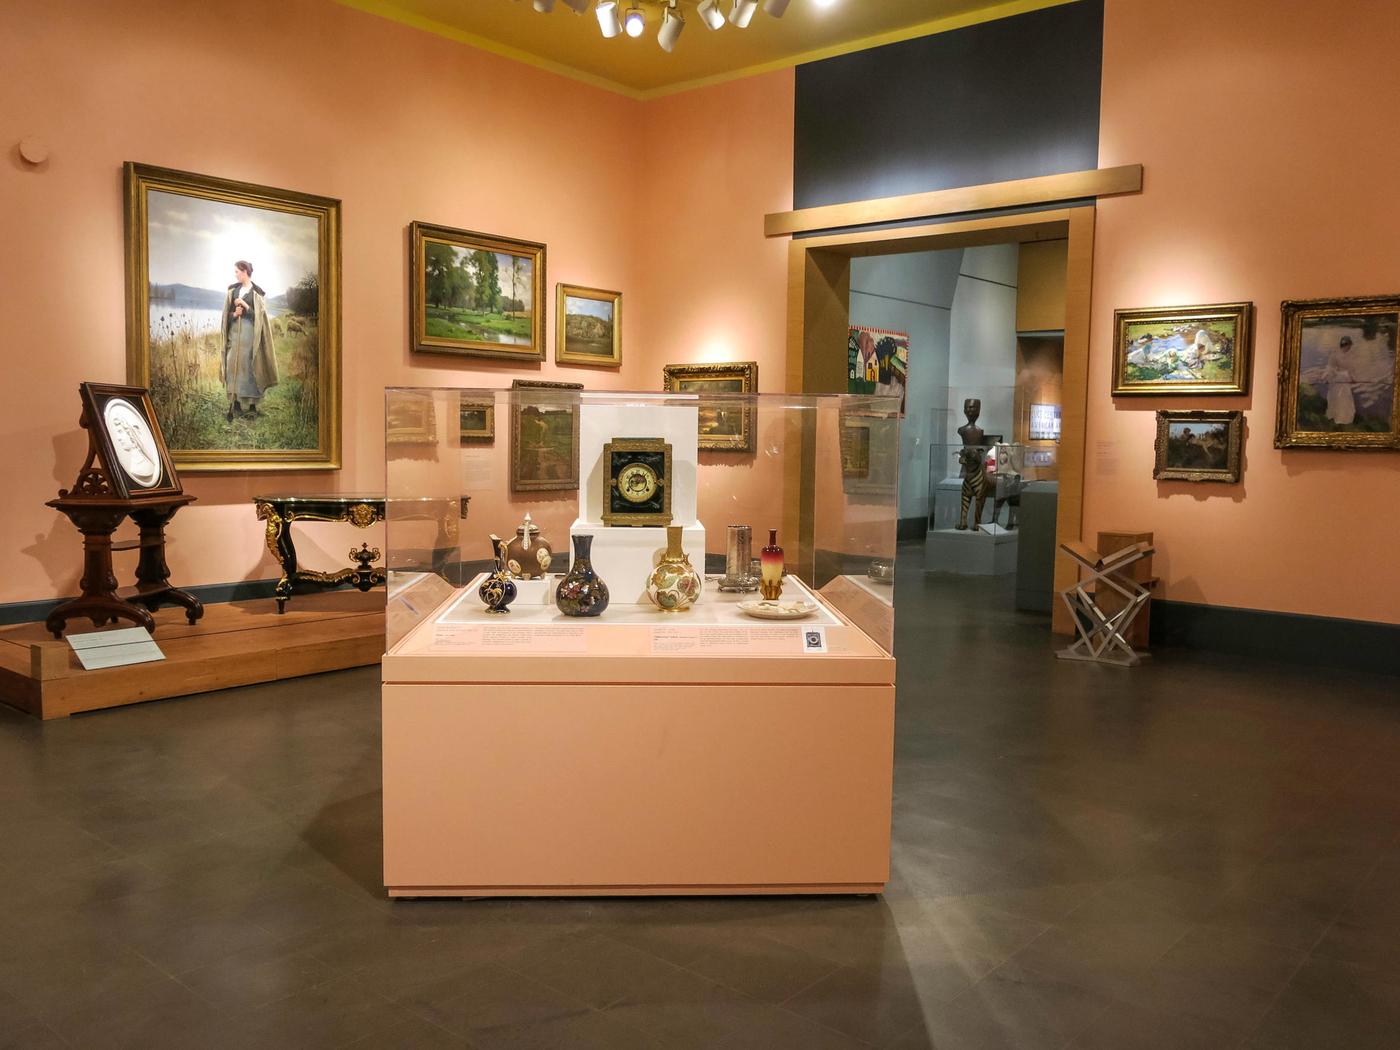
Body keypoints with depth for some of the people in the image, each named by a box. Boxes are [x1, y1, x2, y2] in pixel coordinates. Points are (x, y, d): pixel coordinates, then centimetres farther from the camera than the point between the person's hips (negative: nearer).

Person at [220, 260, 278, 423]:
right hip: (235, 331, 4)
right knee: (234, 365, -1)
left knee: (250, 365, -2)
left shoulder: (256, 292, -2)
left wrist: (245, 306, -15)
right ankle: (235, 403, 1)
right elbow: (227, 313, 10)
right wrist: (234, 314, -11)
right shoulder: (233, 290, 10)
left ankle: (252, 403, 6)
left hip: (250, 332, -4)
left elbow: (260, 315, -5)